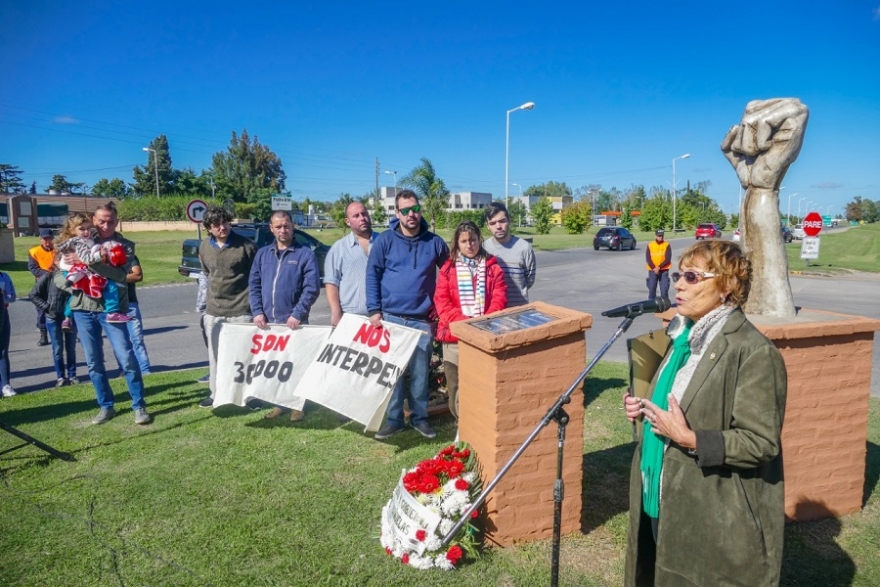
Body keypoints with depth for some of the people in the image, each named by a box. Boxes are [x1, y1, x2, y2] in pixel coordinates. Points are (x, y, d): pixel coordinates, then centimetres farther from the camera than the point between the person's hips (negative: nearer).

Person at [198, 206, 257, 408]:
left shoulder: (246, 245, -12)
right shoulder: (204, 247, 3)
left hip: (241, 310, -5)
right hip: (213, 311, 5)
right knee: (215, 355, 15)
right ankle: (216, 393, 29)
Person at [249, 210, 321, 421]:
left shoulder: (305, 254, -2)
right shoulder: (262, 254, 12)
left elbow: (312, 288, -10)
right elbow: (254, 285, 10)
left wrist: (297, 314, -17)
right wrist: (257, 311, -3)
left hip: (294, 322, -4)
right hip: (268, 321, 5)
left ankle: (297, 405, 16)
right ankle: (278, 403, 25)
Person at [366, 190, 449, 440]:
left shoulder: (434, 242, 4)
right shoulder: (384, 240, -1)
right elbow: (372, 275, -1)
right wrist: (374, 310, -7)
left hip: (422, 319, 1)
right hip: (390, 317, -1)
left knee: (420, 371, 7)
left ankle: (419, 416, 24)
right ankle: (393, 418, 19)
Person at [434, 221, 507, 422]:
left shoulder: (493, 268, 8)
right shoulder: (448, 268, 7)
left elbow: (499, 300, 1)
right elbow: (441, 300, 0)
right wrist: (461, 321, -15)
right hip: (454, 335, 1)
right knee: (456, 386, 6)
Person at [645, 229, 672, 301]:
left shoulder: (667, 245, -1)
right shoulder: (650, 245, 2)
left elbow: (668, 259, -8)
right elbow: (648, 259, -2)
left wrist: (659, 267, -17)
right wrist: (654, 268, -14)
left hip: (664, 270, -1)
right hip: (652, 270, 1)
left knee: (664, 289, -4)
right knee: (652, 288, 2)